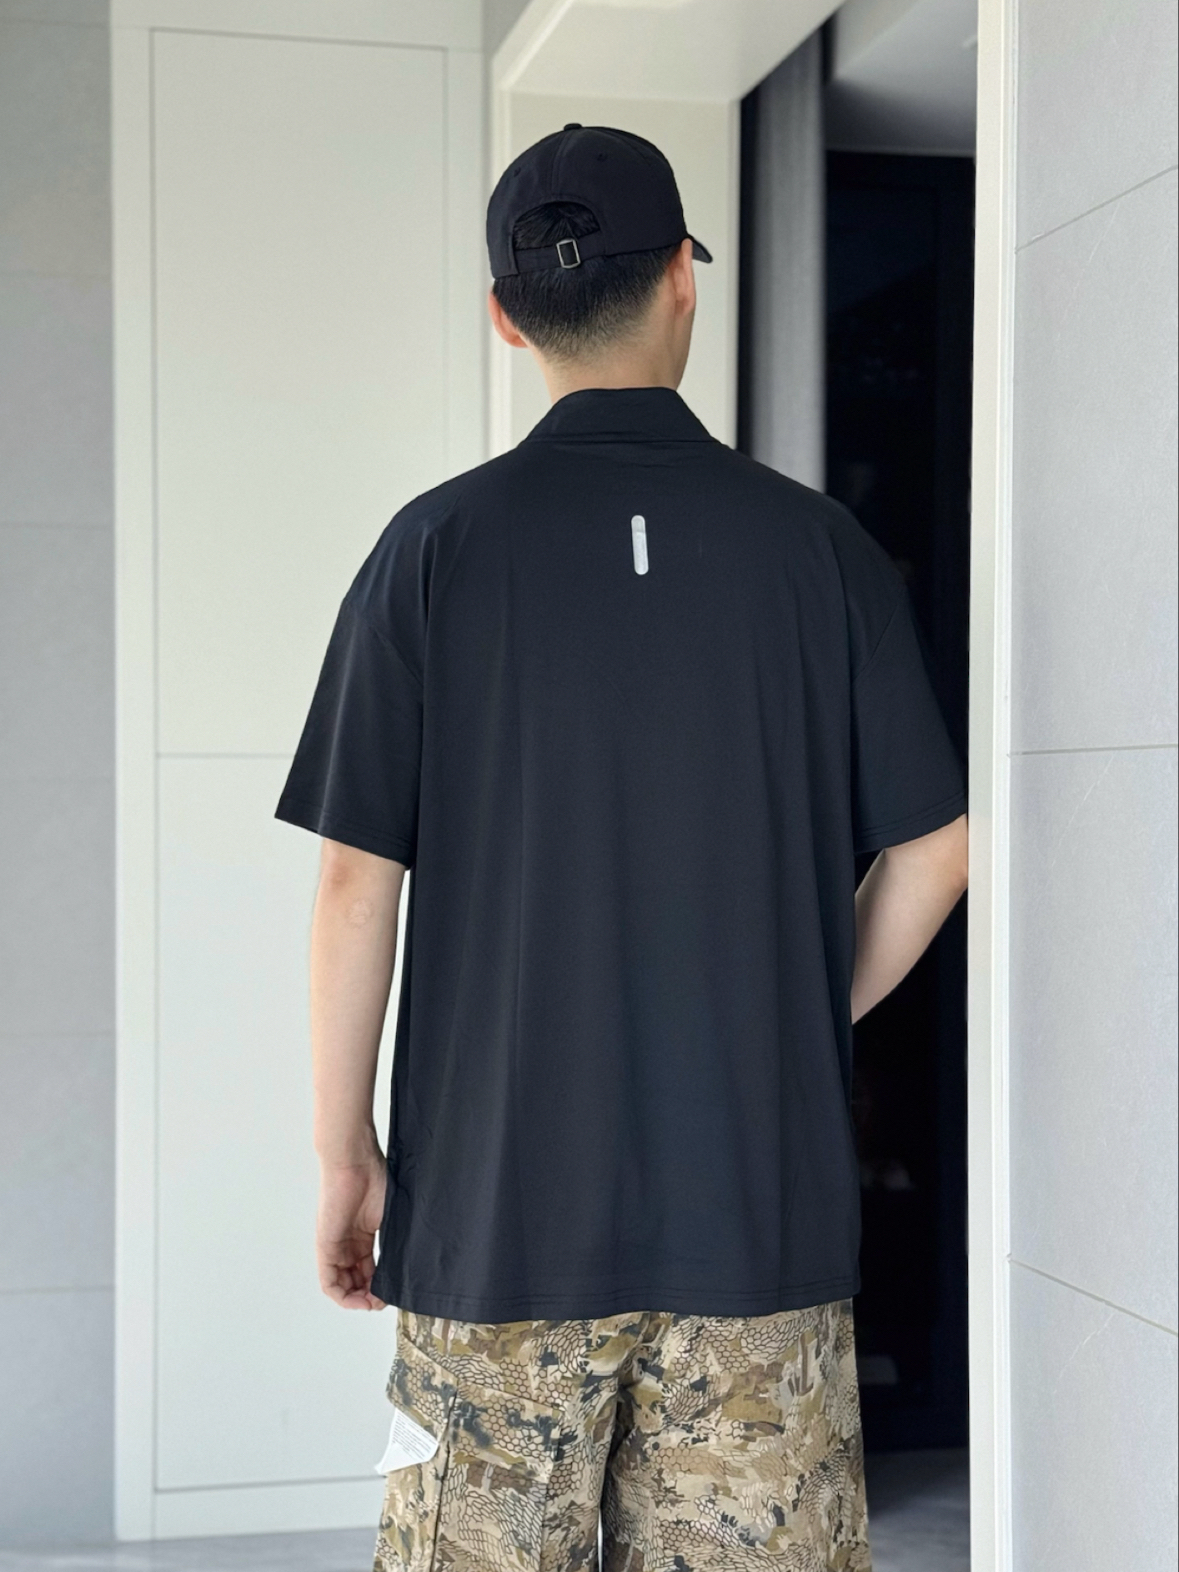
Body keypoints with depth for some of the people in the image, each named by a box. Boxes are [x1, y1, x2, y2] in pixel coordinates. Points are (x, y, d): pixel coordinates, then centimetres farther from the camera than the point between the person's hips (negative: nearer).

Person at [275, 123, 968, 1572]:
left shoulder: (439, 546, -4)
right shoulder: (817, 544, 0)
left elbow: (356, 880, -5)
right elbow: (932, 850, 2)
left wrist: (344, 1151, 4)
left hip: (502, 1203, -1)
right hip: (764, 1204, 1)